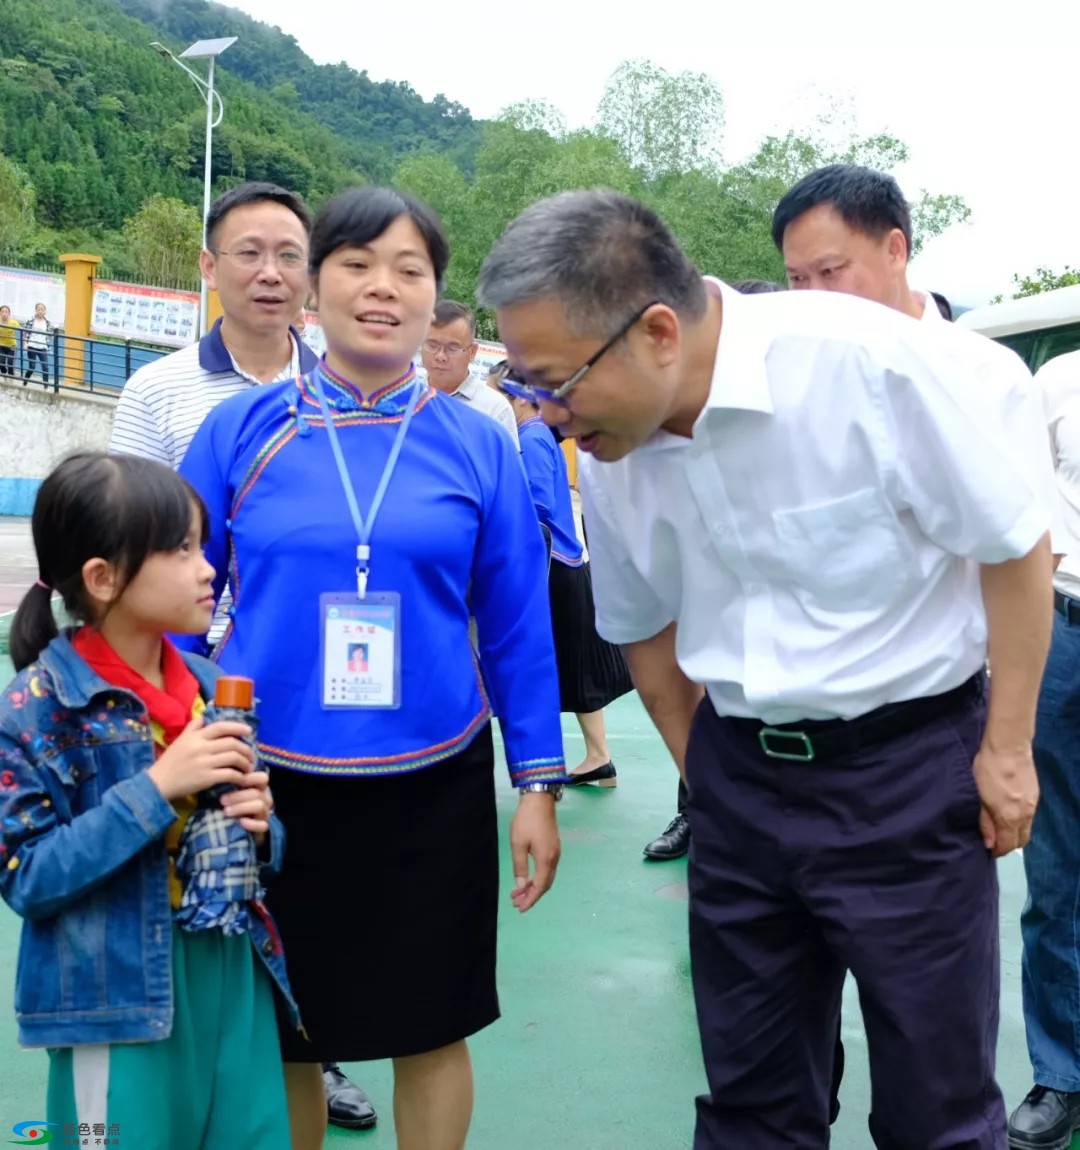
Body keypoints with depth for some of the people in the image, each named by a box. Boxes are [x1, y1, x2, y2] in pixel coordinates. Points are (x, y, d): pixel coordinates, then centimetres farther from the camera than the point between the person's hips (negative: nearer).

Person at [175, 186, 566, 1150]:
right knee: (280, 1035, 15)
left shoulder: (479, 445, -2)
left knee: (432, 1028, 14)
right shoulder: (239, 430, -3)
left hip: (433, 789, 0)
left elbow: (517, 626, 2)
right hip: (269, 785, 0)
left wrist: (538, 784, 1)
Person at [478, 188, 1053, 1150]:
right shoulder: (609, 451, -6)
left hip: (913, 759, -4)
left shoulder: (869, 362, -22)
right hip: (740, 771, 5)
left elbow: (1016, 547, -11)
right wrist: (704, 773, 10)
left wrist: (1007, 750, -8)